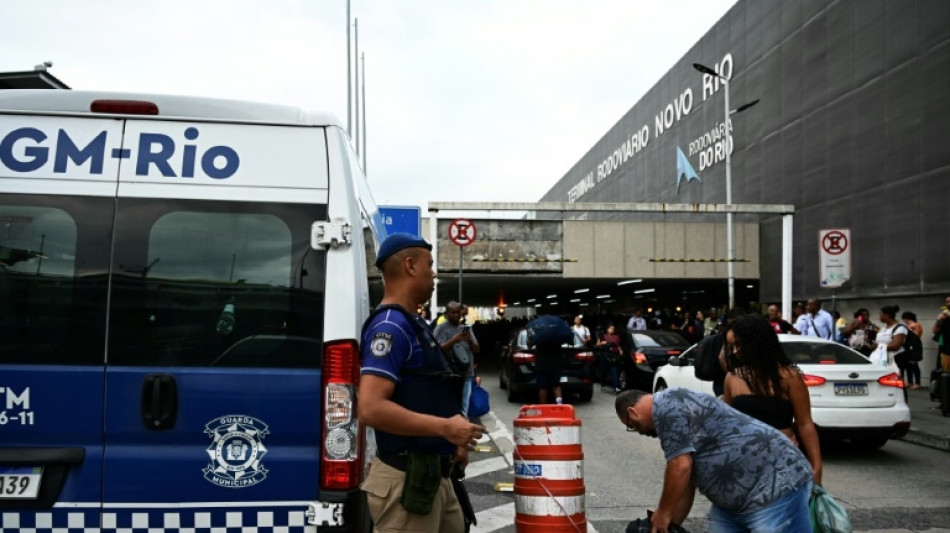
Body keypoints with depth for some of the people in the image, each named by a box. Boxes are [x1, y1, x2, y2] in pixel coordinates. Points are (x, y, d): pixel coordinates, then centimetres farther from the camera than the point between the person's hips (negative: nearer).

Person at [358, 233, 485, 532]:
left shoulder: (412, 325, 13)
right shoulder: (390, 327, -18)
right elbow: (370, 409, -29)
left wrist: (451, 439, 16)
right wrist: (444, 427, -23)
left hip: (433, 475, 10)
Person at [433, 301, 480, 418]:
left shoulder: (466, 328, 16)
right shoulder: (441, 328, -1)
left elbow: (477, 350, 14)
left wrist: (470, 341, -7)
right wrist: (453, 340, -21)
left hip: (467, 373, 6)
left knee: (464, 406, 11)